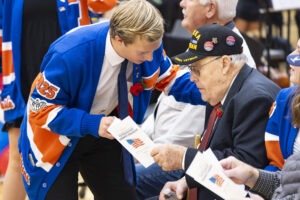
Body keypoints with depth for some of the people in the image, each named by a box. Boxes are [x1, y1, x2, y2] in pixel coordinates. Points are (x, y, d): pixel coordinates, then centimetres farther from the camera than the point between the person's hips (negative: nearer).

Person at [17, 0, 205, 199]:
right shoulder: (70, 54, -37)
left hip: (103, 134, 5)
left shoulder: (147, 44, -21)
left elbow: (169, 77, -1)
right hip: (56, 137, -5)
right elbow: (42, 108, -26)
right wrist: (91, 124, -39)